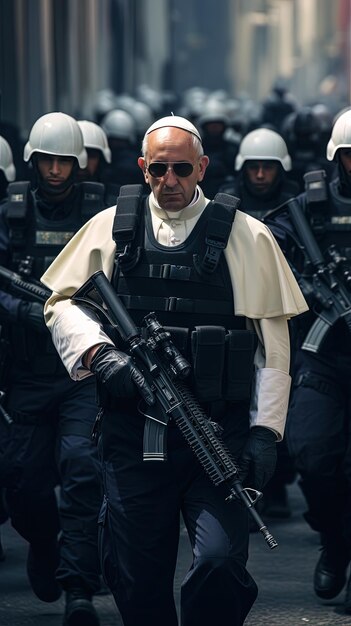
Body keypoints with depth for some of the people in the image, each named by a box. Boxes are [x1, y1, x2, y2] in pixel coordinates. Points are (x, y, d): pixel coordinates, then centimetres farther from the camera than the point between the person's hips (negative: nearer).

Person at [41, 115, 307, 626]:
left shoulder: (246, 237, 6)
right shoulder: (111, 228, 11)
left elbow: (272, 341, 5)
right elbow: (62, 302, 11)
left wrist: (266, 430, -3)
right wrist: (98, 354, -9)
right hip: (132, 435, 2)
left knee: (220, 562, -17)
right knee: (134, 575, 5)